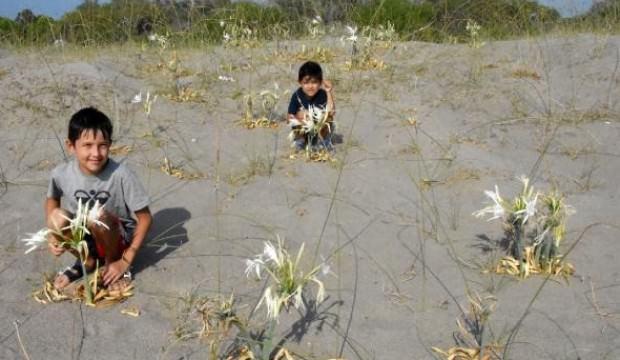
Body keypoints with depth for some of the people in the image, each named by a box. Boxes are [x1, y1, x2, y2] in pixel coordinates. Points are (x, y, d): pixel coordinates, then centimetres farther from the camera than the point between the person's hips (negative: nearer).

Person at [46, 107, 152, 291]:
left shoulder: (121, 175, -26)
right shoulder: (61, 174, -16)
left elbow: (145, 217, -17)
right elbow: (51, 199, 8)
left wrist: (125, 261, -18)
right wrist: (52, 234, -9)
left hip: (118, 240, -3)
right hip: (85, 239, 3)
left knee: (98, 216, -33)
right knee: (57, 217, -26)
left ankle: (111, 261, -1)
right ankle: (87, 260, 5)